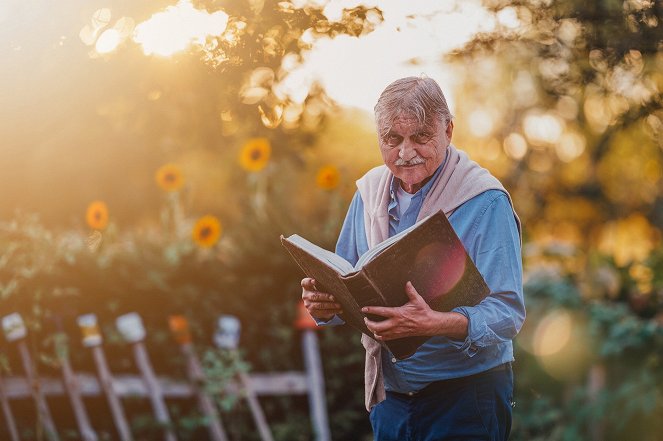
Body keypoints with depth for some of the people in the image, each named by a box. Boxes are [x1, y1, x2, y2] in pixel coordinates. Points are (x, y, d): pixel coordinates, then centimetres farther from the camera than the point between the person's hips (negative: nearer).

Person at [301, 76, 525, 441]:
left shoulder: (485, 202, -14)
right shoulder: (370, 191, 4)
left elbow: (507, 312, -22)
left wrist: (435, 324, -39)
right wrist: (322, 303, -14)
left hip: (465, 396, -5)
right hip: (389, 394, 5)